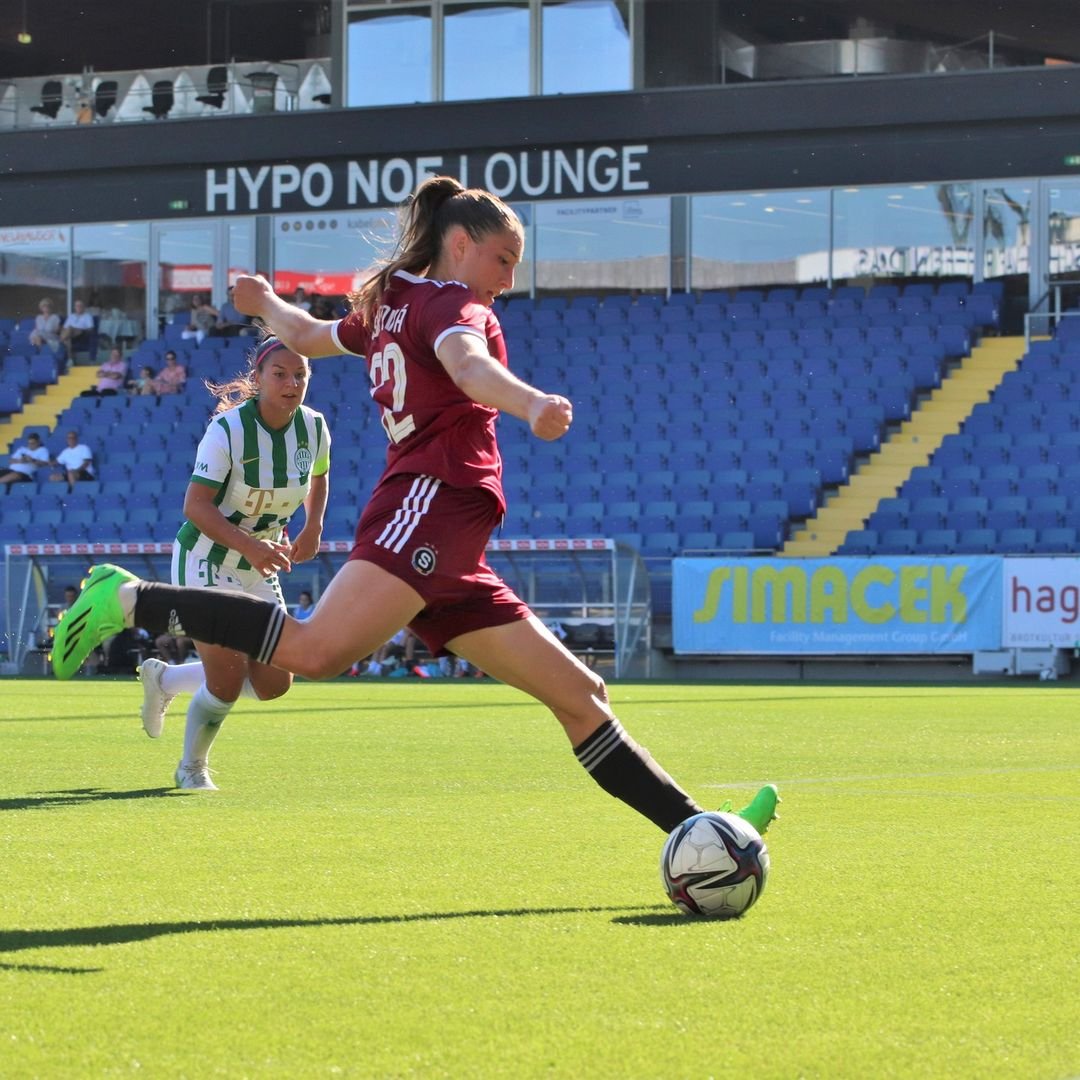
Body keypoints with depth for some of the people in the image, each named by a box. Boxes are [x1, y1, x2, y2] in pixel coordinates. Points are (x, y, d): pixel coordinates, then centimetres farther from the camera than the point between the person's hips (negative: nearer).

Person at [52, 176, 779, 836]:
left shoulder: (389, 305, 27)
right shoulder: (452, 302, 1)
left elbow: (306, 335, 46)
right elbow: (466, 361, -24)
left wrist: (265, 303, 70)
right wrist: (532, 405, -45)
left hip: (448, 563, 11)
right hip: (435, 500, -11)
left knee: (580, 695, 6)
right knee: (316, 651, -30)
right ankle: (132, 601, -17)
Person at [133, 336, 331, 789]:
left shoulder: (314, 427, -6)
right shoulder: (228, 429, -23)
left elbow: (319, 476, 17)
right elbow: (196, 505, -25)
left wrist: (312, 528, 0)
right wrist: (248, 545, -38)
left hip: (260, 566, 6)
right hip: (207, 560, -6)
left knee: (273, 684, 3)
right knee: (227, 682, -12)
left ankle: (163, 679, 25)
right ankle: (192, 767, 16)